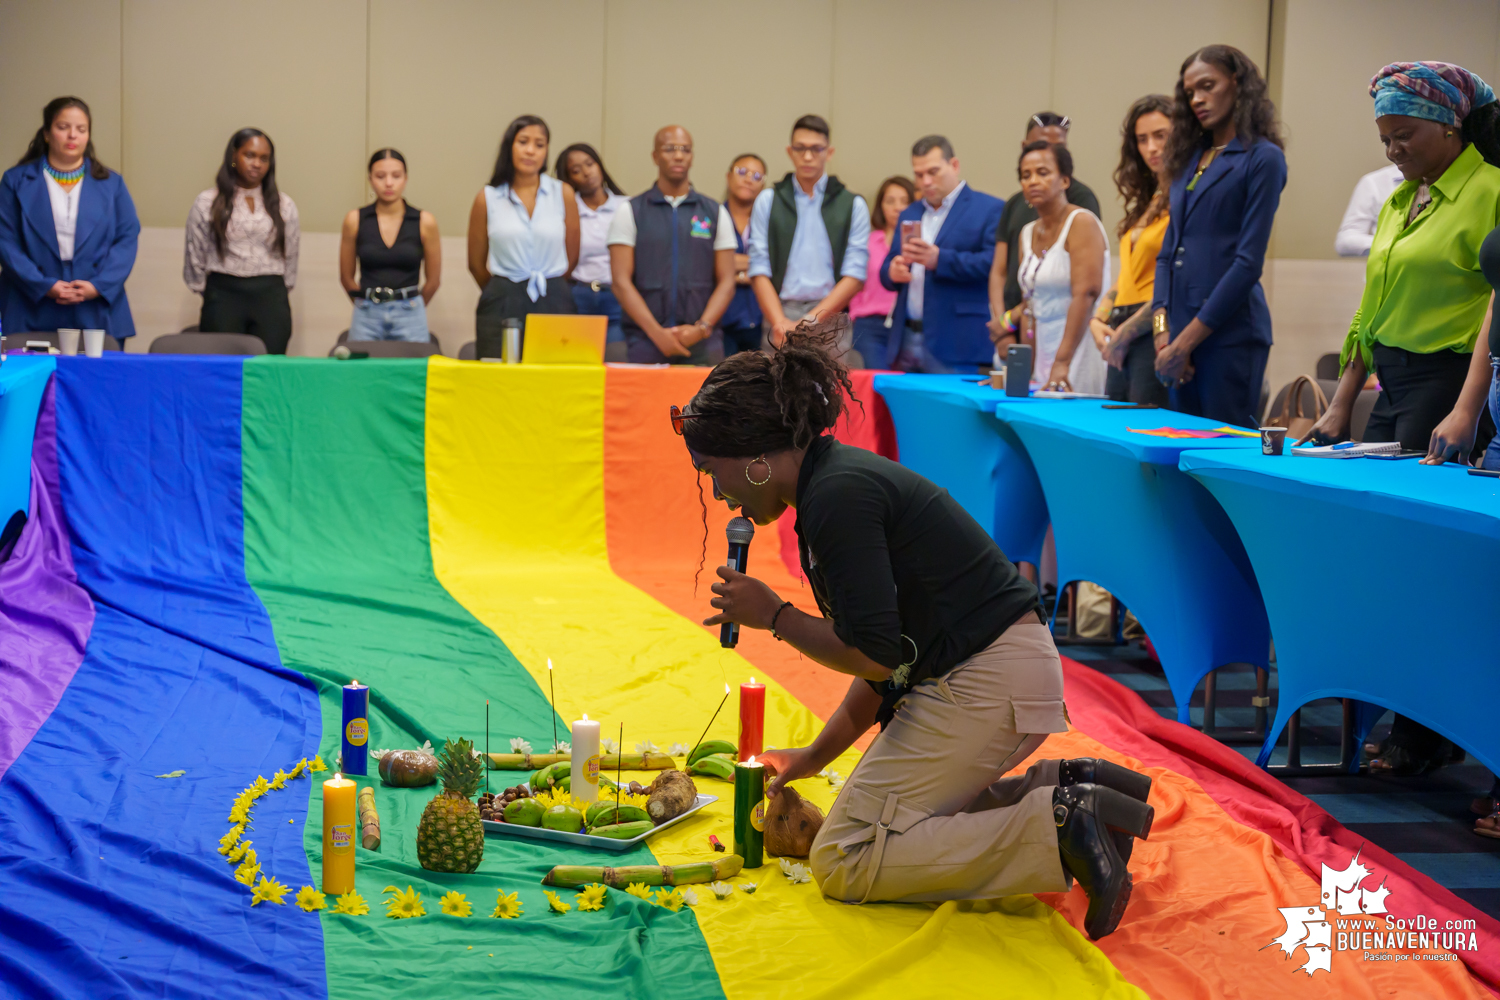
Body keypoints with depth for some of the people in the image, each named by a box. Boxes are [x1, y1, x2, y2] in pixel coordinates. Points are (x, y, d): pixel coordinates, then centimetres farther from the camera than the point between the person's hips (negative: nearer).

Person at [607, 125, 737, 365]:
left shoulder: (716, 213, 12)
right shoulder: (630, 212, 7)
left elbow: (726, 282, 8)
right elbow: (621, 282, -1)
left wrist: (702, 328, -9)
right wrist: (657, 333, -11)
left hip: (703, 344, 1)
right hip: (645, 343, -1)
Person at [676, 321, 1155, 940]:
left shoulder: (836, 495, -17)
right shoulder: (839, 478, 14)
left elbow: (874, 655, -19)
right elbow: (885, 651, 19)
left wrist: (773, 616, -5)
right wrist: (814, 757, 22)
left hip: (986, 681, -10)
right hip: (1009, 672, 10)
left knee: (843, 860, -7)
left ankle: (1058, 830, -15)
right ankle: (1066, 785, 12)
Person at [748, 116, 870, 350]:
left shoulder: (853, 205, 9)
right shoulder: (768, 201, 13)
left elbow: (855, 275, 1)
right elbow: (759, 270, 5)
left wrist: (811, 320, -9)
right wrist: (780, 321, -10)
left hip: (830, 316, -1)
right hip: (779, 314, 1)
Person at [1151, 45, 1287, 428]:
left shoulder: (1262, 158, -5)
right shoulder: (1189, 160, 16)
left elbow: (1248, 262, -11)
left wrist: (1186, 340, -12)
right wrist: (1162, 331, 0)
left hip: (1230, 333, -7)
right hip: (1180, 332, 7)